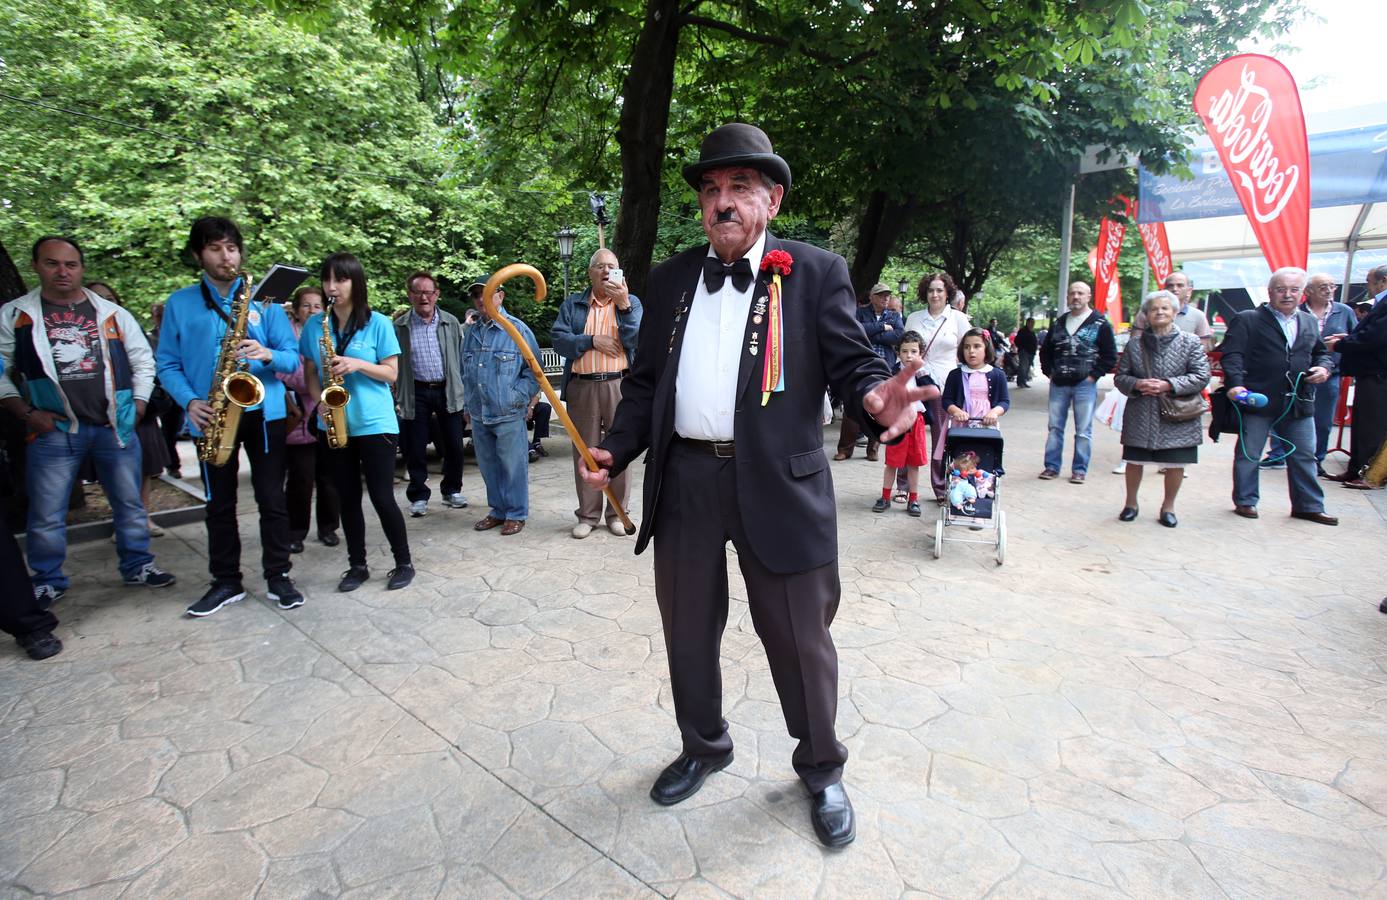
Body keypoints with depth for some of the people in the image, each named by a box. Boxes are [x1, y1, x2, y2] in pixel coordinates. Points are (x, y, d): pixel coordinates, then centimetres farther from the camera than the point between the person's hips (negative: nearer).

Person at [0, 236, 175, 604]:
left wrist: (137, 406, 3)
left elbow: (143, 361, 10)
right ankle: (47, 583, 20)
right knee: (46, 514, 5)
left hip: (115, 427, 1)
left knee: (129, 503, 10)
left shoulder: (113, 314, 5)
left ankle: (138, 566, 24)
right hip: (53, 430, -1)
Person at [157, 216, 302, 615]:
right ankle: (226, 582, 21)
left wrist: (268, 355, -20)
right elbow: (168, 364, 5)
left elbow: (292, 357, 1)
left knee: (272, 498, 2)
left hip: (263, 412, -1)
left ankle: (278, 576, 13)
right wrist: (189, 401, -12)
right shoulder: (178, 303, 7)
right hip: (211, 416, 1)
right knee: (219, 503, 10)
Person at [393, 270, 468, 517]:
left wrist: (463, 391, 4)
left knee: (454, 445, 6)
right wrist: (398, 396, -3)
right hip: (416, 393, -1)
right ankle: (418, 496, 18)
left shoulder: (451, 323, 5)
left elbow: (461, 358, 8)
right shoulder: (399, 327, 0)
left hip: (448, 390, 1)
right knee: (415, 448, 4)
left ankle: (451, 491, 24)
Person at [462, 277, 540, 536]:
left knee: (513, 466, 0)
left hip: (509, 414, -5)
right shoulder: (471, 333, 12)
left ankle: (516, 513, 13)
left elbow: (534, 368, -2)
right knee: (488, 466, 13)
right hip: (479, 415, 6)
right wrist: (469, 402, 14)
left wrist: (521, 397, -8)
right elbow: (465, 371, 20)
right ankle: (497, 510, 27)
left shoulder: (517, 329, -4)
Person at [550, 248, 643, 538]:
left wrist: (623, 304, -14)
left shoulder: (631, 302, 10)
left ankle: (617, 513, 14)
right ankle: (588, 515, 16)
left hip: (620, 385, -1)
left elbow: (636, 341, -5)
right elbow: (558, 340, 0)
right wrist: (592, 340, -10)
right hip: (582, 387, 1)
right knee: (584, 452, 6)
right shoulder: (572, 304, 12)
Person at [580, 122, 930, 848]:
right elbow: (645, 381, 12)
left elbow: (851, 361, -6)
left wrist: (877, 399, -29)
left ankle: (821, 769, 35)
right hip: (683, 481, 4)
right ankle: (703, 746, 44)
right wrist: (616, 449, -3)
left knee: (799, 638, 9)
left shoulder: (816, 273, 0)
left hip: (777, 485, -3)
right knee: (687, 629, 18)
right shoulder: (670, 279, 11)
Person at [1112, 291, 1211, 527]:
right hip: (1140, 416, 1)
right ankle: (1131, 503, 26)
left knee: (1175, 464, 5)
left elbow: (1201, 377, -6)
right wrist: (1138, 384, -13)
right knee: (1134, 461, 7)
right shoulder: (1135, 344, 5)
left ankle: (1168, 506, 24)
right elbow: (1120, 377, 7)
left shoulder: (1190, 342, -1)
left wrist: (1168, 385, -17)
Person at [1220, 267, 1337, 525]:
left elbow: (1321, 352, 25)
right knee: (1248, 454, 4)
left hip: (1299, 403, 5)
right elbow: (1232, 355, -13)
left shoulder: (1310, 322, 15)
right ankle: (1245, 501, 17)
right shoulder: (1247, 320, -4)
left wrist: (1323, 367, 3)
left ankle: (1308, 506, 23)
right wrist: (1236, 384, -26)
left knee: (1304, 455, 11)